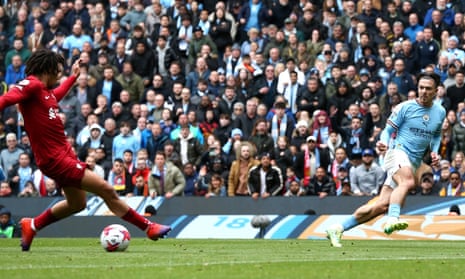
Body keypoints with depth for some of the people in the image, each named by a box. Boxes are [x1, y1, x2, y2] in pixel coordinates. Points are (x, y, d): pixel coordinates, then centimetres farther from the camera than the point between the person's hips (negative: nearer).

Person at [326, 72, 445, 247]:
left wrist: (434, 152, 9)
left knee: (382, 206, -4)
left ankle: (337, 229, 3)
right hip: (398, 152, -5)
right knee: (408, 181, -40)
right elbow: (388, 130, 0)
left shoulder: (440, 112, 12)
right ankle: (392, 220, -54)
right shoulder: (405, 107, -3)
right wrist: (384, 143, -21)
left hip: (414, 163, 5)